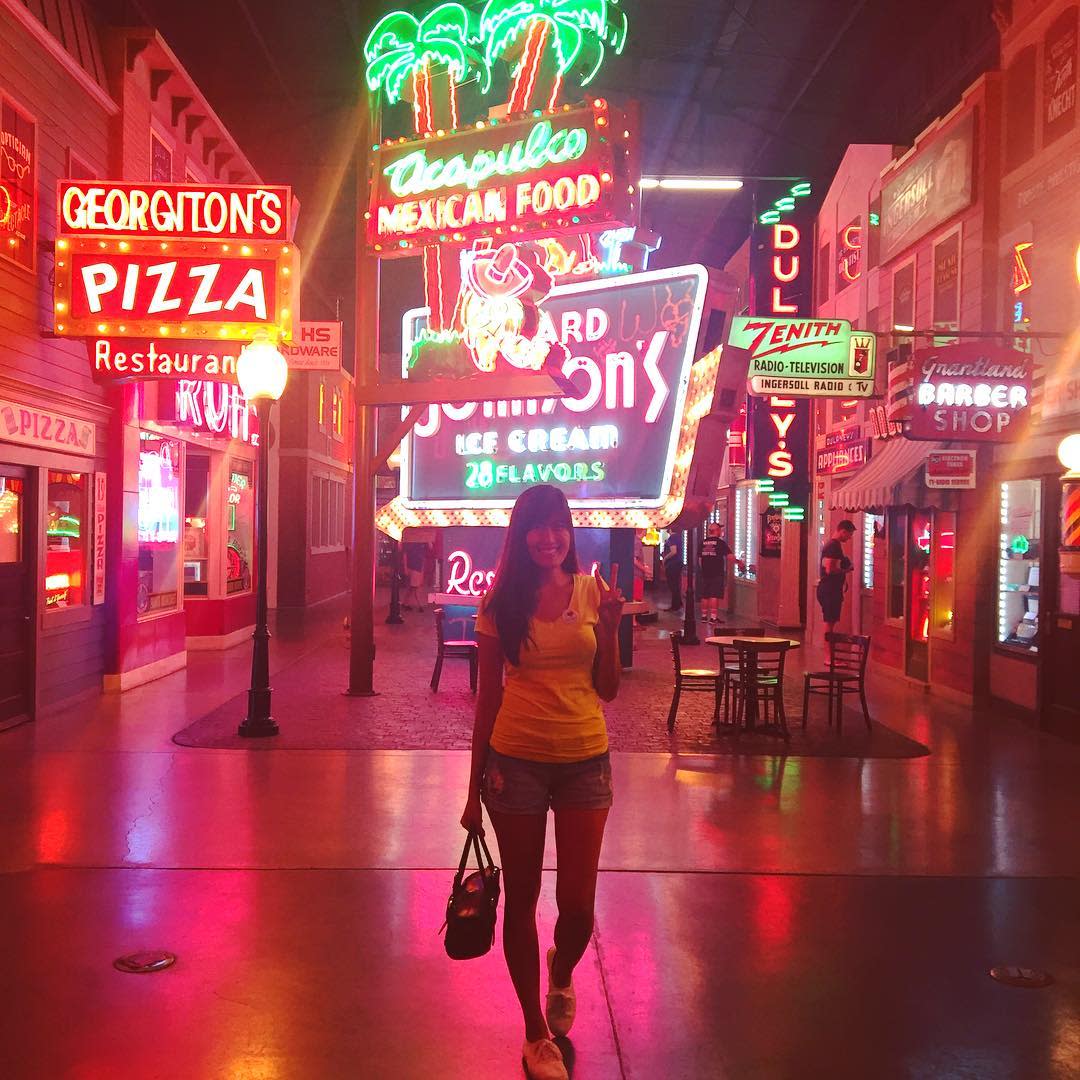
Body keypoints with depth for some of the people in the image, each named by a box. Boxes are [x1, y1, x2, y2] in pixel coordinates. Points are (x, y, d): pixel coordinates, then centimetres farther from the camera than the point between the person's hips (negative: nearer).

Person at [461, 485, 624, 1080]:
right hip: (516, 760, 0)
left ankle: (561, 973, 40)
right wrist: (475, 788, 4)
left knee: (578, 905, 2)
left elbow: (608, 690, 3)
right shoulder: (502, 603, -1)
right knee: (522, 900, 9)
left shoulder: (593, 592, 0)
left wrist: (609, 626, -12)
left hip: (584, 761, 1)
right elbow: (488, 696, 3)